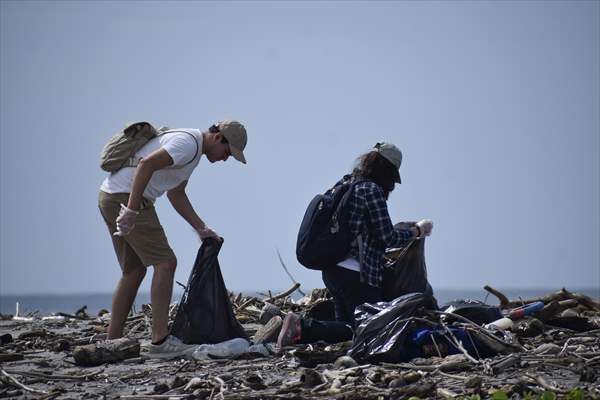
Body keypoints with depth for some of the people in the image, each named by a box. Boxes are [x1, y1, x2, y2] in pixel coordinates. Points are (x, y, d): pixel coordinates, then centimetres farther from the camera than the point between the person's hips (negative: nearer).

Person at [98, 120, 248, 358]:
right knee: (165, 263, -11)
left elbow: (176, 194, 29)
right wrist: (131, 210, -30)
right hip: (126, 198, -11)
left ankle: (112, 343, 16)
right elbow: (146, 164, -26)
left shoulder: (192, 150, 21)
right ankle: (160, 341, -15)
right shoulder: (188, 143, -13)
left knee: (134, 271, 15)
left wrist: (201, 229, 27)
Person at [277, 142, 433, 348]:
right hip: (356, 275, -9)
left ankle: (297, 325, -5)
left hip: (331, 269, 9)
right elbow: (388, 238, -11)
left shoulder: (344, 183, 14)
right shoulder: (372, 190, -12)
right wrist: (417, 231, 4)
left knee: (345, 325, 16)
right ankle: (303, 328, -18)